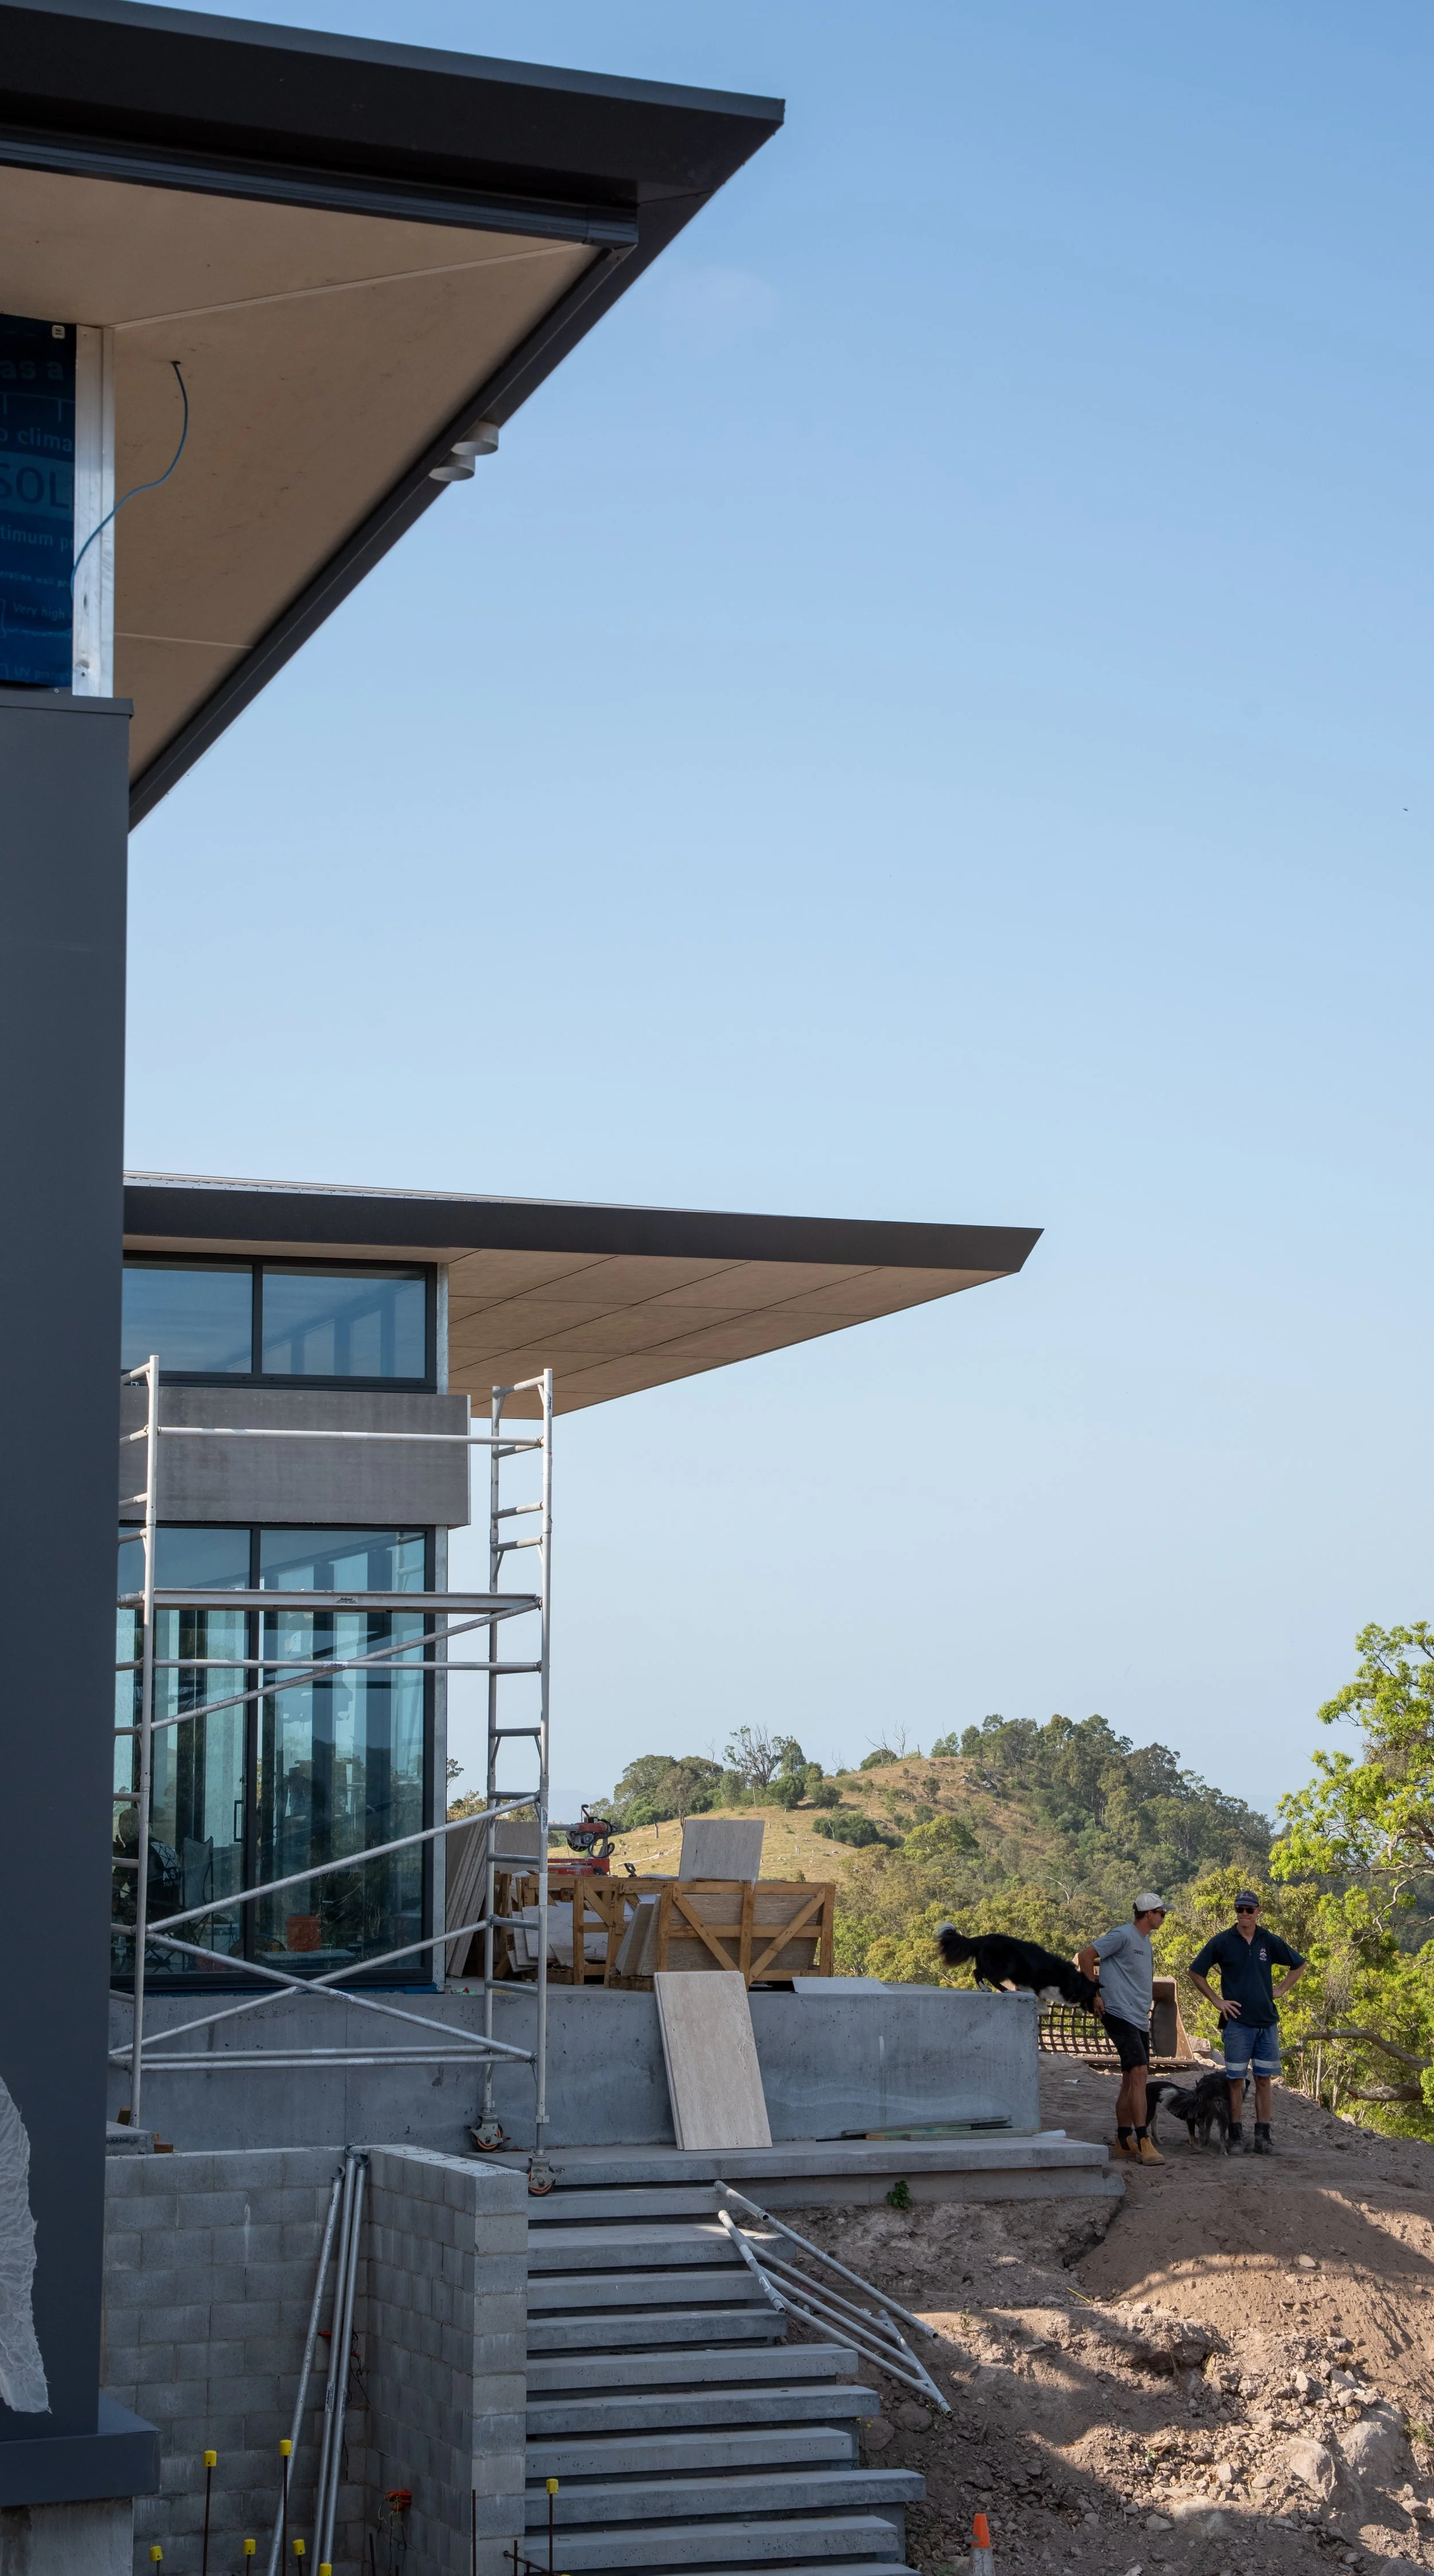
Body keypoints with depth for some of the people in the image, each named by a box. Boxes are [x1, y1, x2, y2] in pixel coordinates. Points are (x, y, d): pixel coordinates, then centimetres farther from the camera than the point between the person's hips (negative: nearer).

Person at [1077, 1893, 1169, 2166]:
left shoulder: (1145, 1940, 18)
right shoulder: (1122, 1935, -11)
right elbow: (1085, 1956, -14)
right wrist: (1094, 1995, -13)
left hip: (1140, 2020, 10)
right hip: (1120, 2016, -10)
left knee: (1131, 2079, 11)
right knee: (1139, 2072, -19)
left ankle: (1124, 2141, 17)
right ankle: (1143, 2142, -23)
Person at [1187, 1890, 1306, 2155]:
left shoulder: (1270, 1942, 6)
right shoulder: (1223, 1942, 0)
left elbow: (1300, 1964, 20)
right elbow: (1195, 1971, 6)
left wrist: (1281, 1990, 10)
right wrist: (1216, 2000, 1)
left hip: (1267, 2021, 2)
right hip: (1237, 2021, -2)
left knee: (1264, 2080, 4)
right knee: (1236, 2080, -2)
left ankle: (1263, 2137, 8)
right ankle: (1236, 2137, 2)